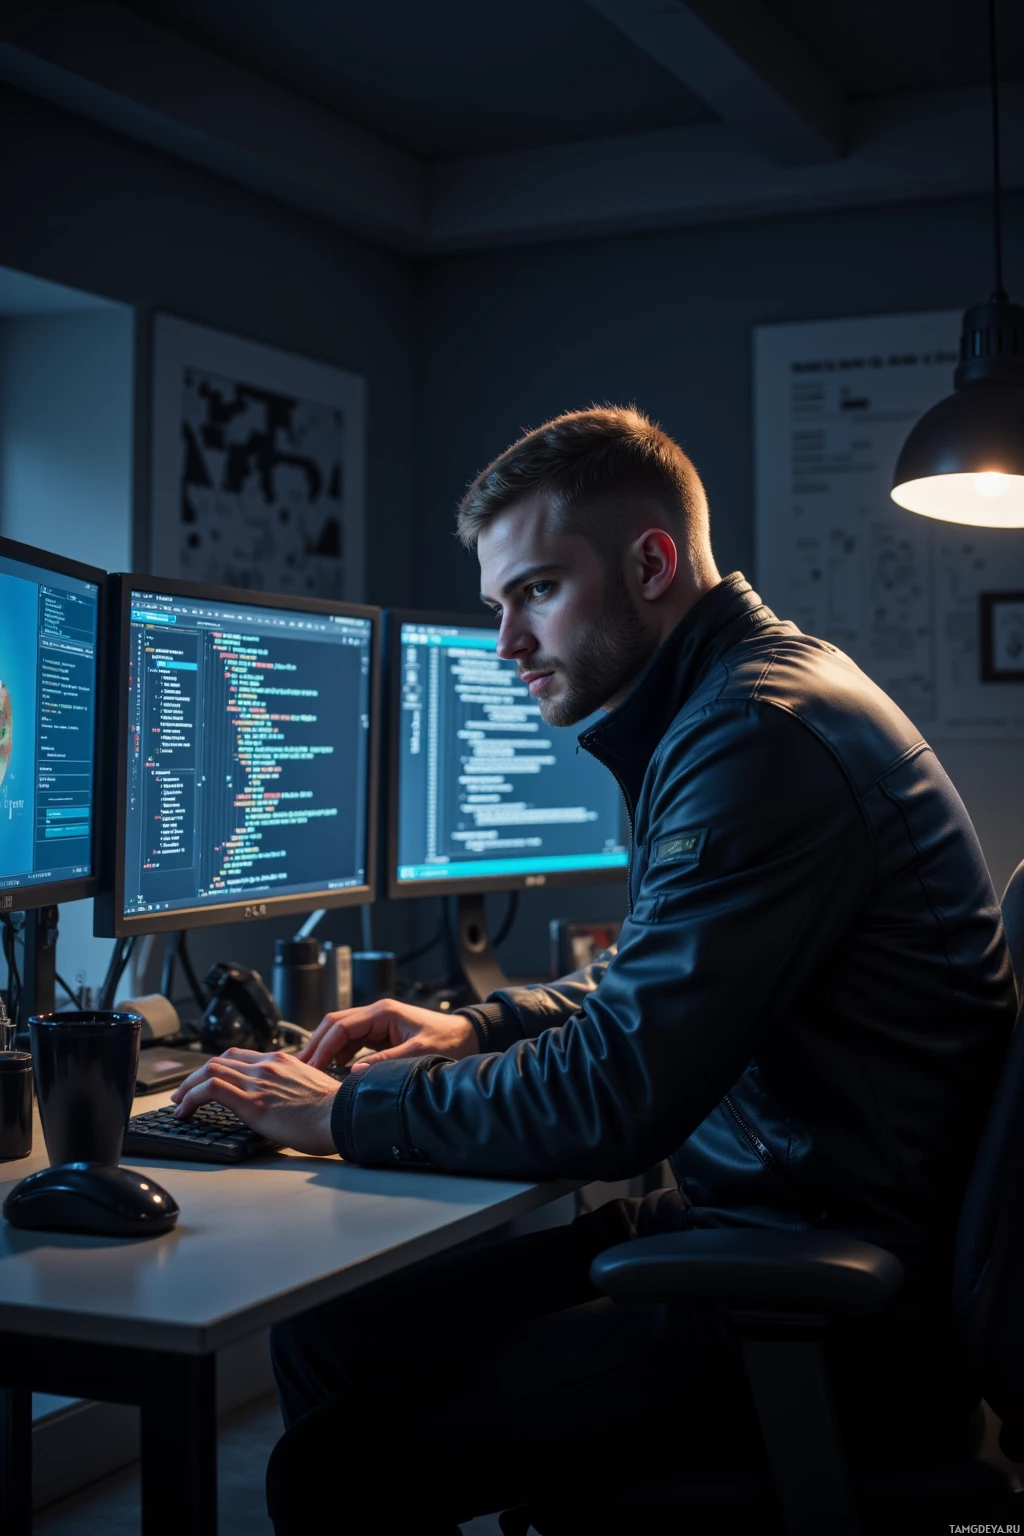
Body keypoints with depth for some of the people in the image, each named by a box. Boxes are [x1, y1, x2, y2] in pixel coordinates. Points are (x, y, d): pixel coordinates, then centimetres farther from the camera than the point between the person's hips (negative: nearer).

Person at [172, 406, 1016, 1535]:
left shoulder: (763, 735, -21)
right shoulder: (730, 702, 13)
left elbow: (613, 1098, -24)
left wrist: (346, 1113, -12)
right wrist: (478, 1029, 12)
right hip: (749, 1215, 10)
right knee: (325, 1334, 8)